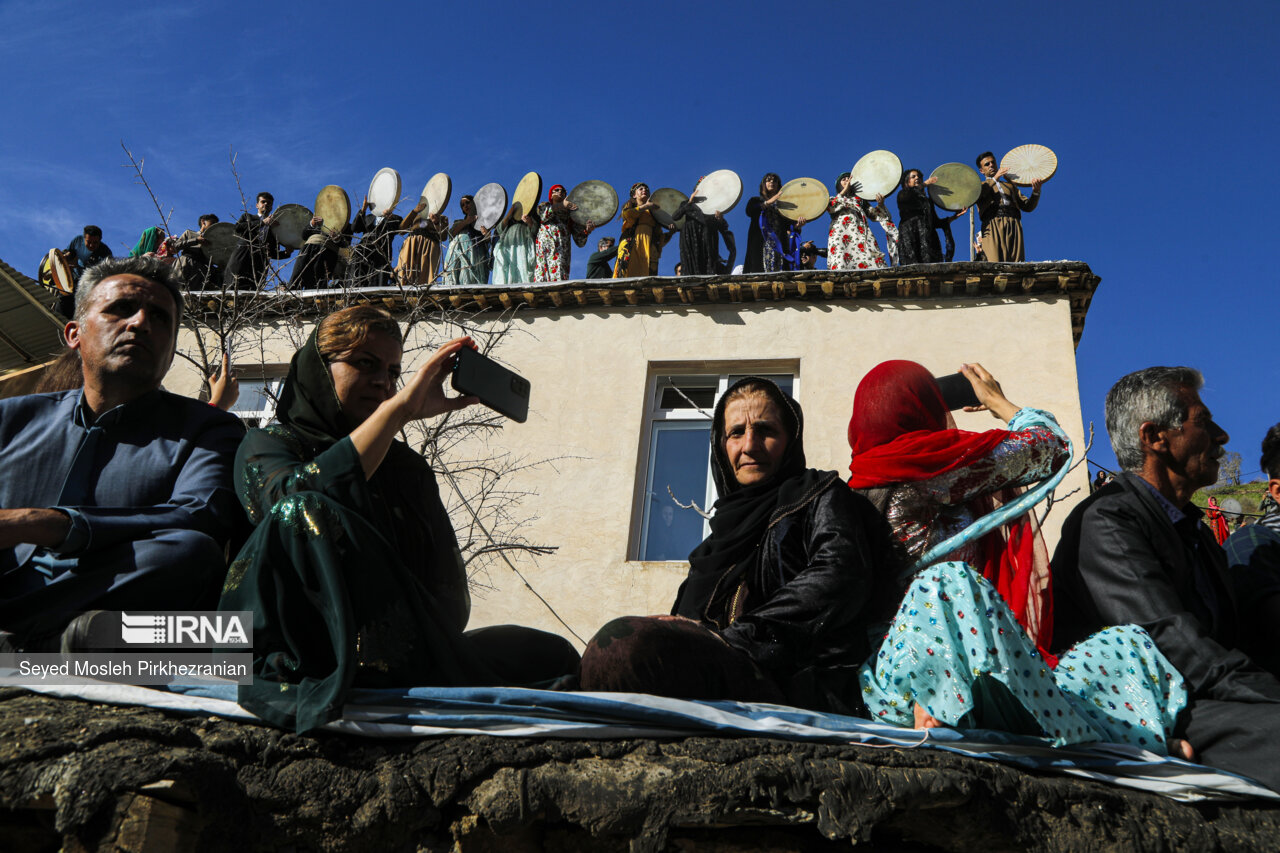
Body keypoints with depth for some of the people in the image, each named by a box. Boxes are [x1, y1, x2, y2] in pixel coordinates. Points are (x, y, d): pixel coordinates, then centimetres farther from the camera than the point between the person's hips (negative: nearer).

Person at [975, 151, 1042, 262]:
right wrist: (995, 178, -1)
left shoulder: (1009, 185, 34)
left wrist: (1035, 192, 5)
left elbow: (1027, 206, 24)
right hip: (992, 225, -3)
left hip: (1013, 224, 3)